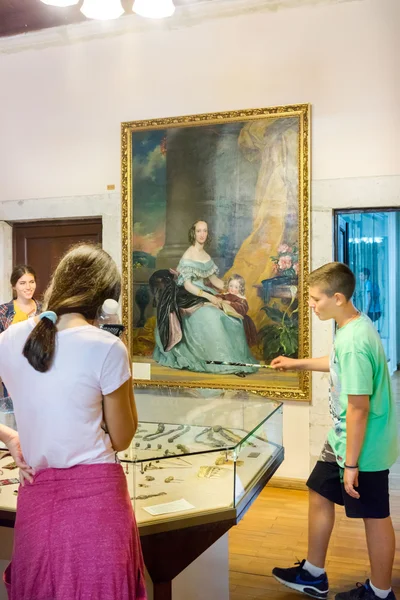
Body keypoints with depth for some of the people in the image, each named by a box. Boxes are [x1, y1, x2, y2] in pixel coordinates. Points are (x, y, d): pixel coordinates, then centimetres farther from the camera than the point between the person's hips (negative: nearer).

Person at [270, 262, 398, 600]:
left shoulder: (354, 341, -29)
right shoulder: (354, 326, 1)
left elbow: (358, 407, -28)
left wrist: (351, 463, -21)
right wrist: (299, 364, 26)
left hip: (362, 447, -10)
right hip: (342, 440, 10)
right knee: (320, 495, 19)